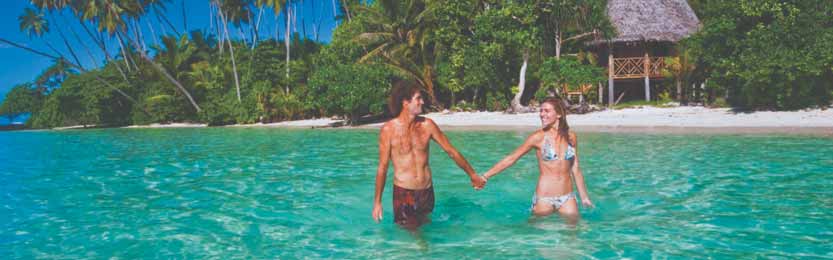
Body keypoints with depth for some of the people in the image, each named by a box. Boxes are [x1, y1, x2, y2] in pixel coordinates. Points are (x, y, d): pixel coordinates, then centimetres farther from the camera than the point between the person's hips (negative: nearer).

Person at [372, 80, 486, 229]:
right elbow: (382, 167, -5)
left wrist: (472, 175, 15)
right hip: (403, 193, -3)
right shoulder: (389, 129, -11)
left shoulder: (427, 125, -2)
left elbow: (451, 151, 8)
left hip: (427, 191, 4)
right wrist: (377, 201, -2)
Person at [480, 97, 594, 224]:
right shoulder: (538, 137, -6)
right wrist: (485, 176, -11)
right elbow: (511, 159, -6)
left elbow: (576, 169, 11)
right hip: (544, 198, -3)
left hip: (567, 198, 3)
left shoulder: (571, 137, 3)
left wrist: (584, 196, 14)